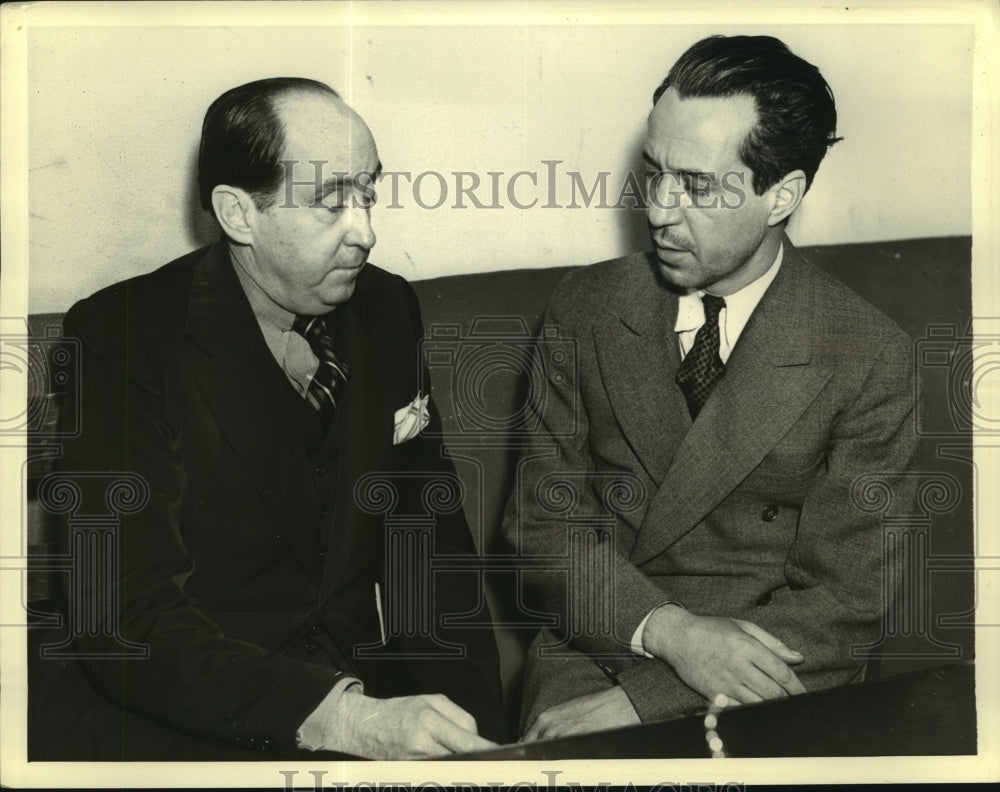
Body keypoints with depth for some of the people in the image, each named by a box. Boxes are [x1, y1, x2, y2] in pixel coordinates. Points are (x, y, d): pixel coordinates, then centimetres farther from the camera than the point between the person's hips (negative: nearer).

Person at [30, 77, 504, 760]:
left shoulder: (386, 308, 3)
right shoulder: (119, 339, -13)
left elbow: (433, 536, 7)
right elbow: (129, 621, -18)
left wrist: (473, 726, -7)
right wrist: (348, 719, -29)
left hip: (360, 693, 4)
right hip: (168, 722, -4)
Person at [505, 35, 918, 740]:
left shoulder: (870, 358, -7)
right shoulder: (588, 308, 1)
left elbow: (845, 600, -9)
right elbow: (541, 519, 0)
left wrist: (640, 698, -18)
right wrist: (666, 630, -18)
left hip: (765, 682, 0)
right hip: (594, 657, 1)